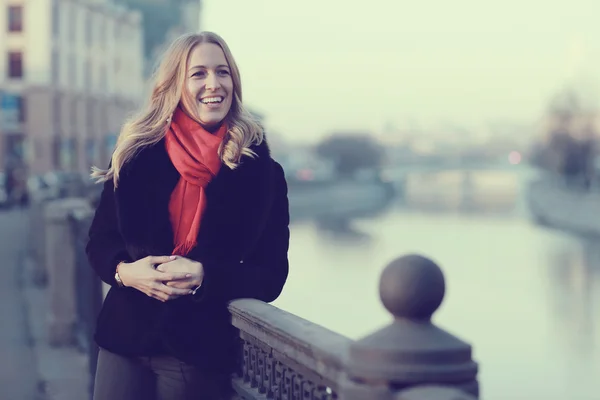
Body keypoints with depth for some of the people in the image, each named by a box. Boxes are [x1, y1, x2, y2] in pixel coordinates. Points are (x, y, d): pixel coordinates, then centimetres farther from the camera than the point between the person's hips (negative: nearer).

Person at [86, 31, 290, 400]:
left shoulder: (261, 171, -2)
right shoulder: (137, 155, 2)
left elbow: (270, 276, -3)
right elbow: (100, 242, 8)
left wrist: (204, 276, -19)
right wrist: (125, 270, -14)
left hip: (202, 352, -1)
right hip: (125, 339, 2)